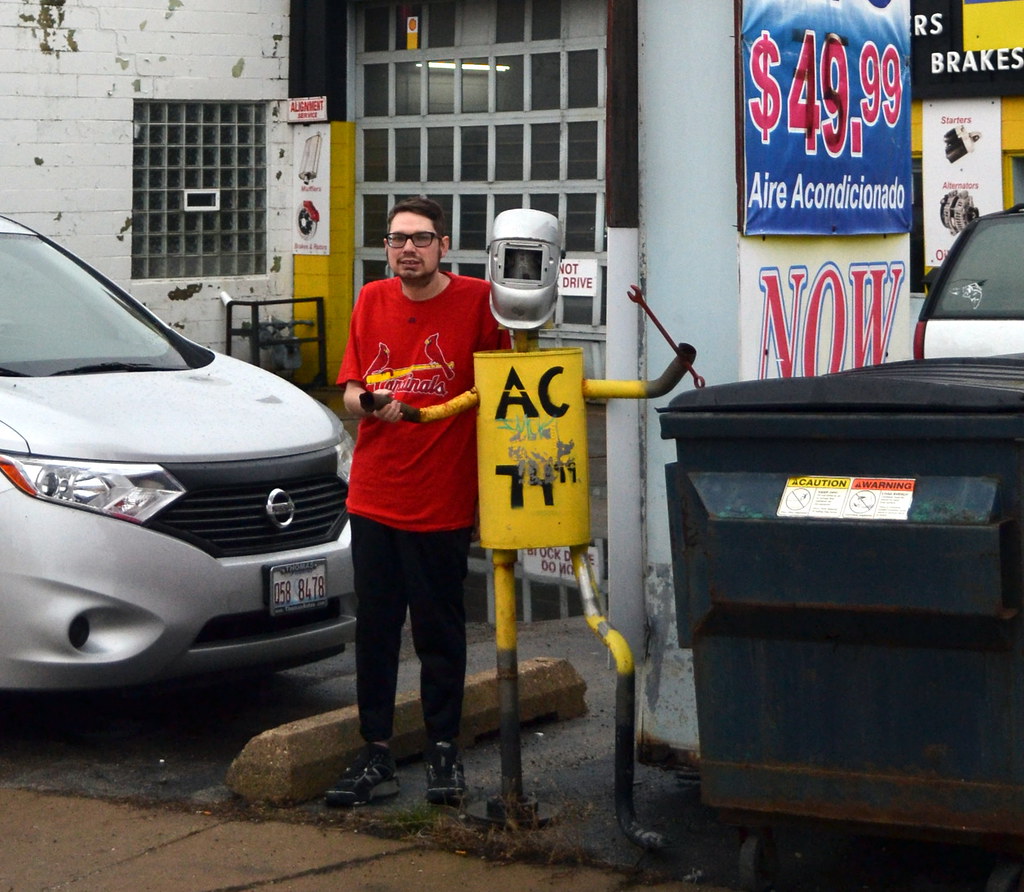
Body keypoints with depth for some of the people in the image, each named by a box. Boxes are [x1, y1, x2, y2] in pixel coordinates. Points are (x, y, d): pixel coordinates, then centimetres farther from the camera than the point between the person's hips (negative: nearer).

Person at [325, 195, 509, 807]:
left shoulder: (477, 301, -6)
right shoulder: (372, 302, 6)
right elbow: (350, 391, 10)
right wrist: (369, 401, -14)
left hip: (444, 500, -4)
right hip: (374, 497, 4)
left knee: (441, 631, 5)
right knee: (375, 630, 8)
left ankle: (444, 751, 19)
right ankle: (377, 756, 16)